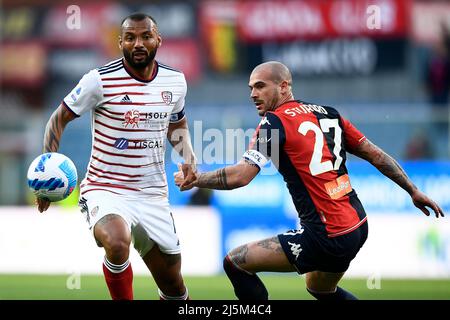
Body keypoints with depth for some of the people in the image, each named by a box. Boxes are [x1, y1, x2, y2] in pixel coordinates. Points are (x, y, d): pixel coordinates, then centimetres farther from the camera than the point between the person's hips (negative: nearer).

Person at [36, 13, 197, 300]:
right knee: (117, 242, -38)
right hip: (105, 190, -5)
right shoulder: (101, 80, -12)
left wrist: (188, 156, 3)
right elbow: (59, 119, -2)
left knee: (175, 290, 8)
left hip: (153, 196, 5)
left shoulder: (175, 81, 3)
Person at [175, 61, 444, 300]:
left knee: (236, 263, 0)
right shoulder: (327, 113, 11)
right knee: (321, 289, 34)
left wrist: (193, 180, -3)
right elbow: (376, 155, 15)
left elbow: (240, 176, -18)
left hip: (328, 238, -8)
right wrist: (414, 191, 25)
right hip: (358, 225, 8)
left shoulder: (275, 122, -9)